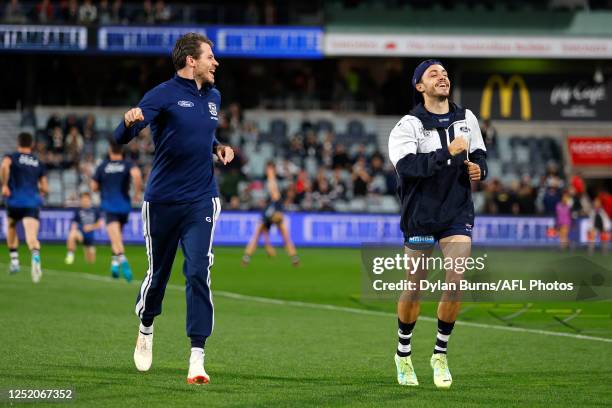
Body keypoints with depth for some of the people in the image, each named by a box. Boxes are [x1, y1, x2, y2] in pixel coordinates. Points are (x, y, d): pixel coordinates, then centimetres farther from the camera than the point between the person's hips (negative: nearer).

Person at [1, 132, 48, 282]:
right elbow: (45, 188, 16)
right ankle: (36, 257, -45)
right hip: (33, 203, 1)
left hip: (15, 201, -1)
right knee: (32, 236, -14)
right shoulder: (38, 163, 17)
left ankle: (14, 261, 27)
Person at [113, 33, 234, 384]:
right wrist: (130, 121, -39)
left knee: (198, 273, -11)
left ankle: (197, 357, -12)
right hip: (162, 200, -3)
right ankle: (146, 330, 39)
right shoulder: (164, 95, -8)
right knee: (157, 273, 10)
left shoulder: (214, 97, 11)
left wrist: (219, 147, 8)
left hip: (201, 201, 3)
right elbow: (122, 138, -16)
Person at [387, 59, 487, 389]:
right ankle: (403, 353, 27)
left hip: (458, 213, 3)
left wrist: (479, 168, -3)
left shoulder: (467, 118, 7)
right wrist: (448, 154, -33)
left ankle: (440, 354, 5)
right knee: (414, 288, 5)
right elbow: (407, 165, -25)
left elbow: (479, 153, 21)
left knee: (456, 283, -11)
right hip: (420, 216, -3)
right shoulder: (408, 126, -9)